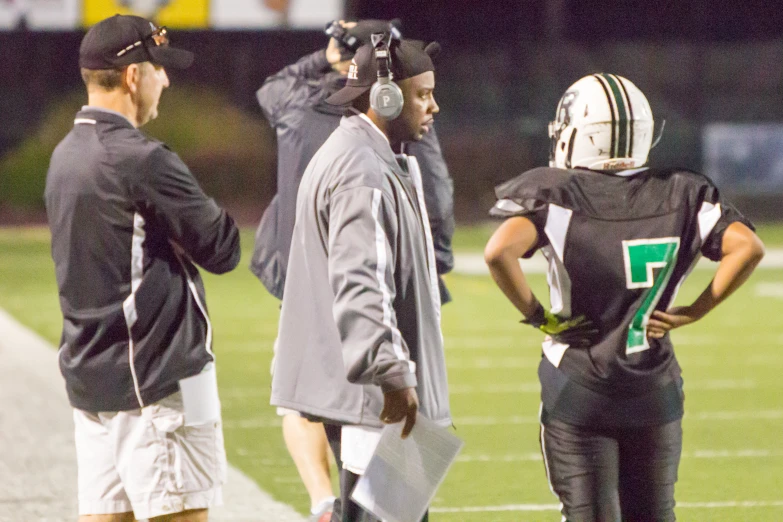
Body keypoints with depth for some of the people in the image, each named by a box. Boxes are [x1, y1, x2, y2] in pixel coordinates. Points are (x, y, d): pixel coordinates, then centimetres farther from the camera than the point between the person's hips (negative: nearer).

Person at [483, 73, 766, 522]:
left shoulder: (558, 195, -10)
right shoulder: (680, 194, -1)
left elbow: (500, 252, -26)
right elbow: (748, 248, -9)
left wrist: (537, 316, -11)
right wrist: (691, 313, -1)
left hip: (579, 394, -3)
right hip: (655, 392, 3)